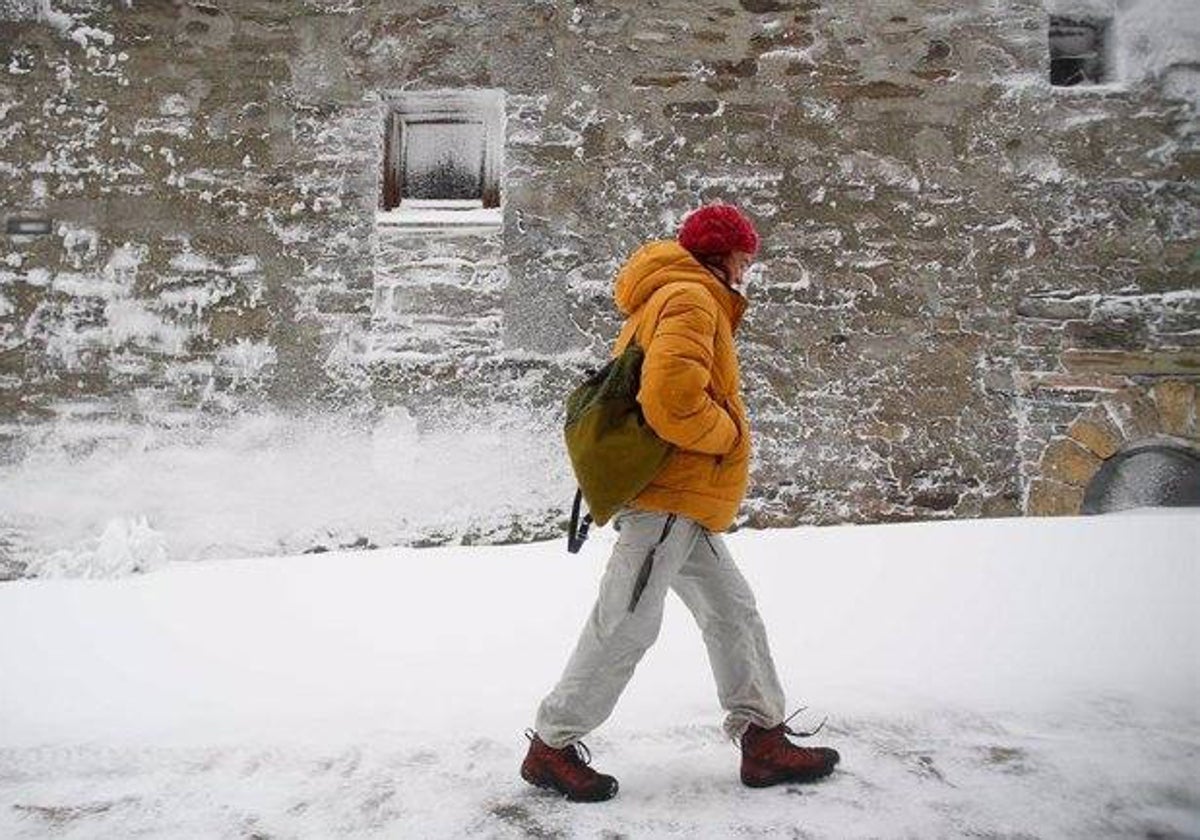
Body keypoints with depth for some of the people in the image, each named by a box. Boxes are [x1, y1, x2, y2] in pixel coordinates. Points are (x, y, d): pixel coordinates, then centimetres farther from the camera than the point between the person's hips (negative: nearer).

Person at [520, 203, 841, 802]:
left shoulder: (665, 300, 23)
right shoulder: (691, 298, -11)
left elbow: (655, 389, 22)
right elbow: (672, 398, -26)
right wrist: (729, 434, -10)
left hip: (682, 499, 11)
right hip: (667, 495, -11)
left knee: (733, 612, 12)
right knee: (626, 626, -5)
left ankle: (763, 740, 18)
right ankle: (552, 746, 6)